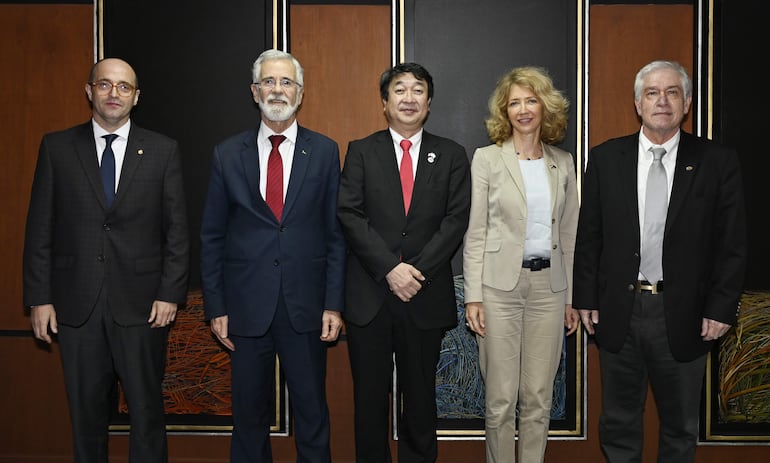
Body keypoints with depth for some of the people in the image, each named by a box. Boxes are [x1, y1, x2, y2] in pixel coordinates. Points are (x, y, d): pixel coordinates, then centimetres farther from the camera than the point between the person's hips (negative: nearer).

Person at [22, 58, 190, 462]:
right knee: (86, 414, 12)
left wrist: (171, 293, -5)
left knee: (147, 413, 7)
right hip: (76, 304, 1)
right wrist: (39, 297, -1)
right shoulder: (56, 147, 5)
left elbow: (177, 229, 2)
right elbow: (39, 228, 4)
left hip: (141, 304, -1)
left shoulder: (162, 150, 3)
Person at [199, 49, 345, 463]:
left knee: (312, 414, 9)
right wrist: (215, 308, 1)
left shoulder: (324, 151, 2)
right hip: (246, 308, 1)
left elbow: (336, 234, 2)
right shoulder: (227, 154, 4)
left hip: (305, 308, 0)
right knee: (249, 416, 12)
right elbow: (212, 237, 5)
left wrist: (333, 304, -3)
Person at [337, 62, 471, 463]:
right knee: (369, 397, 9)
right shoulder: (361, 152, 5)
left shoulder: (451, 156, 8)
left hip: (425, 296, 1)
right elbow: (350, 215, -5)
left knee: (420, 398, 11)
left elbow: (456, 221, -1)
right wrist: (390, 269, -14)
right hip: (368, 295, 0)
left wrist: (418, 271, -13)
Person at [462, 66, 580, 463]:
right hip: (500, 286, -3)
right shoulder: (487, 159, -1)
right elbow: (475, 232, -3)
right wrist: (473, 296, -8)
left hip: (549, 286, 3)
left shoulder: (563, 162, 9)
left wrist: (571, 298, 10)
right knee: (501, 398, 4)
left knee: (539, 398, 8)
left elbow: (568, 233, 11)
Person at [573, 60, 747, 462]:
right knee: (618, 422, 16)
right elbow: (589, 236, 3)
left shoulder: (718, 162, -2)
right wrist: (586, 299, 0)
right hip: (618, 310, 1)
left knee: (681, 428, 16)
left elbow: (732, 243, -2)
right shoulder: (605, 158, 1)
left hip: (684, 314, -1)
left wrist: (721, 308, -7)